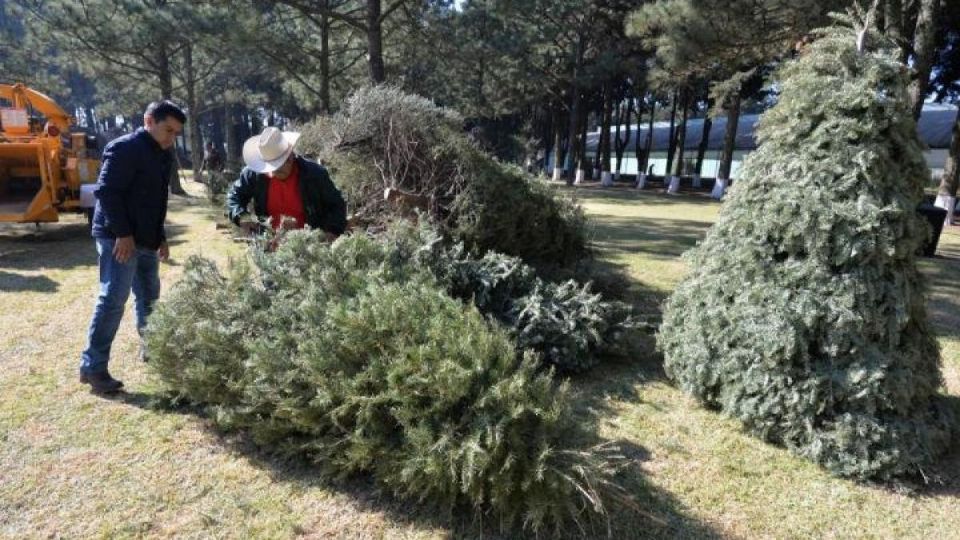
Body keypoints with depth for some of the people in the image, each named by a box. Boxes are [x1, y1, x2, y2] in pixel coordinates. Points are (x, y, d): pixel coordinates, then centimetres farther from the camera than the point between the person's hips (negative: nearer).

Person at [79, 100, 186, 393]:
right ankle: (93, 366, -4)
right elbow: (106, 191, -19)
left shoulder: (163, 156, 16)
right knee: (113, 299, -10)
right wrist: (123, 234, -22)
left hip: (146, 240, 9)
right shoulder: (125, 148, -12)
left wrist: (160, 236, 17)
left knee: (149, 297, 15)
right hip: (118, 237, -9)